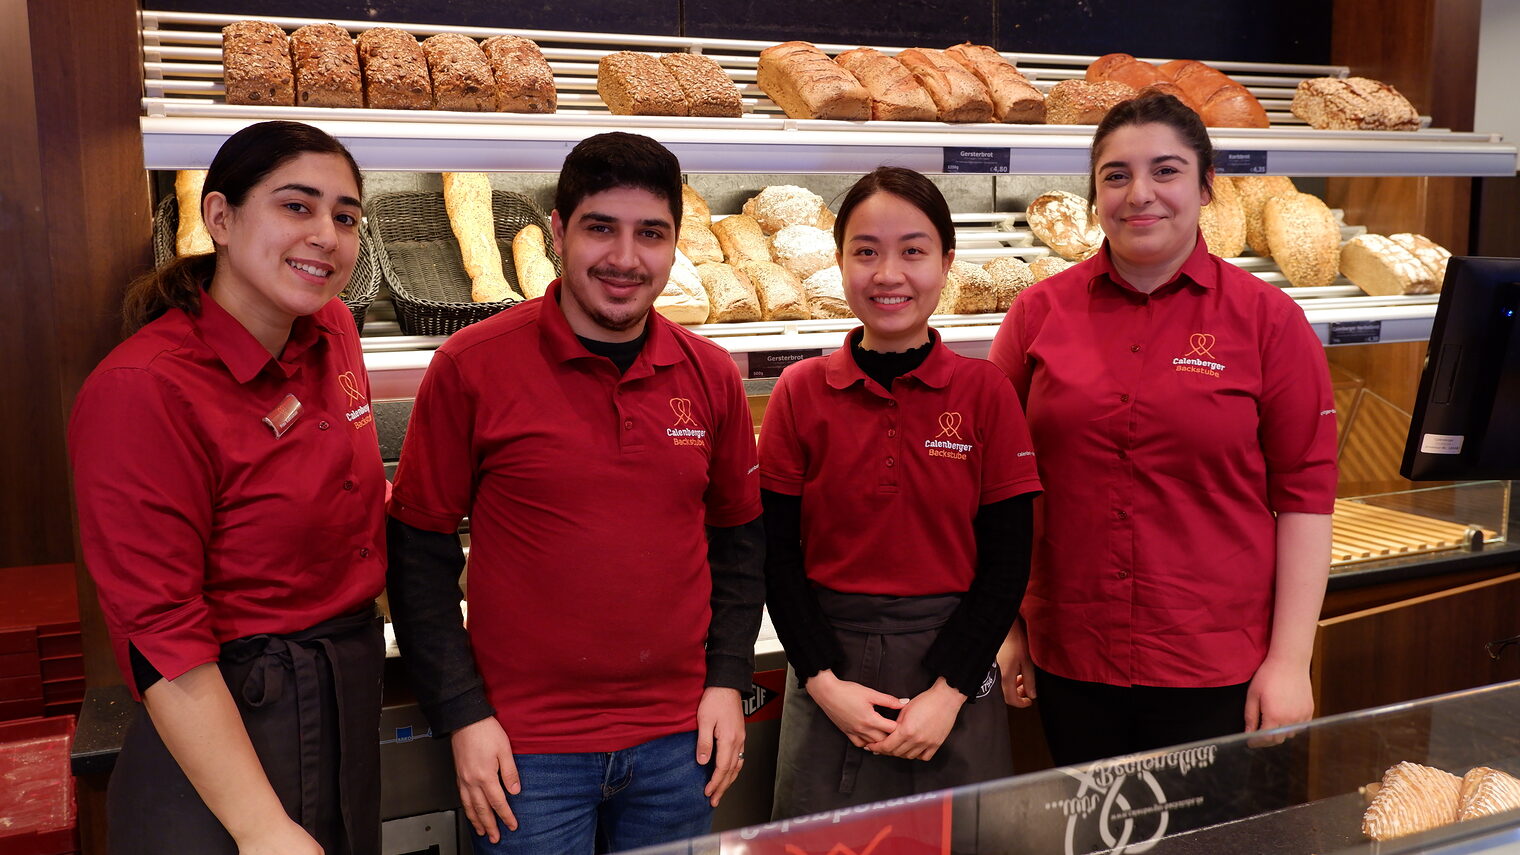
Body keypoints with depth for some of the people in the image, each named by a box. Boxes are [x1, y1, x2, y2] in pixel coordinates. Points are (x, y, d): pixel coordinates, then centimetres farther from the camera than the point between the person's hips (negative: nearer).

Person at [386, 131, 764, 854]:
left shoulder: (712, 376, 1)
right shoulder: (472, 367, -10)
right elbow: (420, 548, -5)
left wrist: (727, 681, 2)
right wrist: (462, 715, -8)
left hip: (677, 742, 4)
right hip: (526, 749, -3)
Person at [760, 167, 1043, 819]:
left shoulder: (985, 391, -4)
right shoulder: (801, 392, -3)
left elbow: (1008, 561, -4)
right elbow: (778, 554, -1)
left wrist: (950, 692, -10)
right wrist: (823, 681, -9)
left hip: (953, 661, 0)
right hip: (831, 661, 1)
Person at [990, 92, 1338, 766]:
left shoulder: (1267, 319, -4)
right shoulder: (1039, 312, 0)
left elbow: (1304, 494, -4)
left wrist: (1290, 661, -6)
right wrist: (1003, 629, 4)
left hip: (1217, 670, -1)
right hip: (1068, 658, 2)